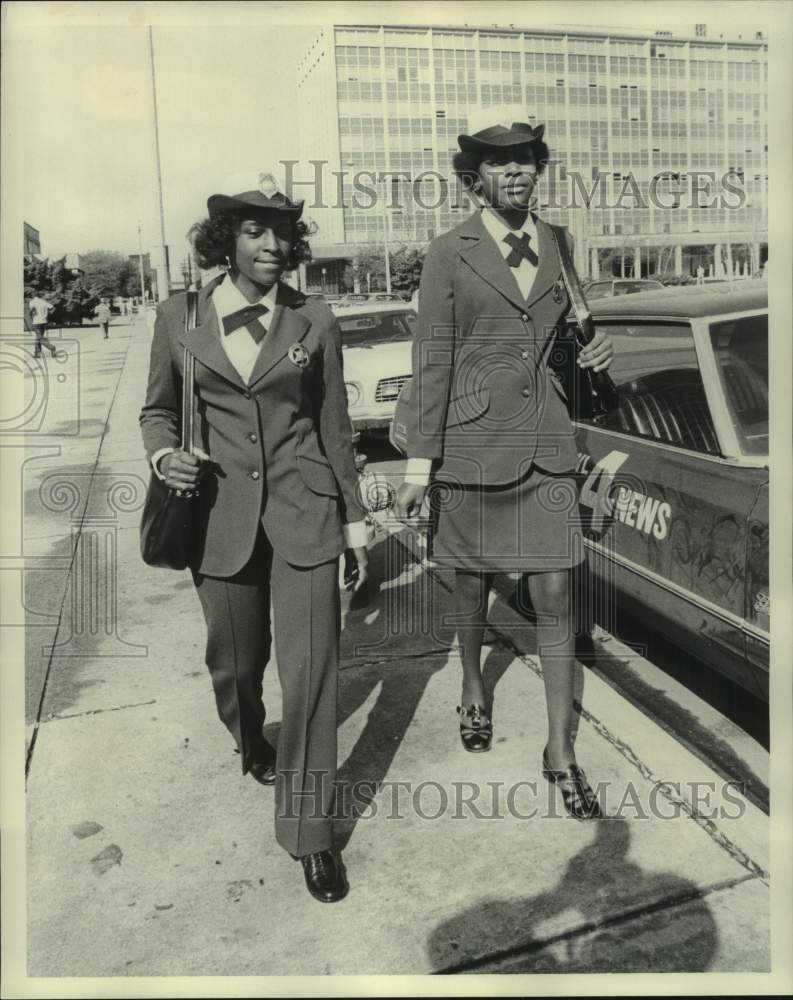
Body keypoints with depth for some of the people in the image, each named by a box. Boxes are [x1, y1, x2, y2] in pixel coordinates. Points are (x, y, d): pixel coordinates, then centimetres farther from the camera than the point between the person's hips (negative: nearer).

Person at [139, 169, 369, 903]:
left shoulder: (314, 321, 0)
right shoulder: (179, 317, 0)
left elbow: (334, 428, 6)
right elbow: (158, 410, 11)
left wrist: (354, 521, 7)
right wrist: (163, 456, -12)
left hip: (304, 515, -1)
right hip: (221, 519, 1)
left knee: (311, 667, -3)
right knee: (237, 659, 16)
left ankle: (310, 832, 12)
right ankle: (250, 743, 51)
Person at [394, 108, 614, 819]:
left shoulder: (556, 242, 9)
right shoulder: (449, 255, -4)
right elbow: (432, 362, -5)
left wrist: (593, 352, -1)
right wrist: (419, 467, -8)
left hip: (547, 442, 3)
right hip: (474, 441, -2)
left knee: (556, 598, 0)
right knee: (473, 583, 13)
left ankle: (561, 752, 12)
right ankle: (474, 689, 42)